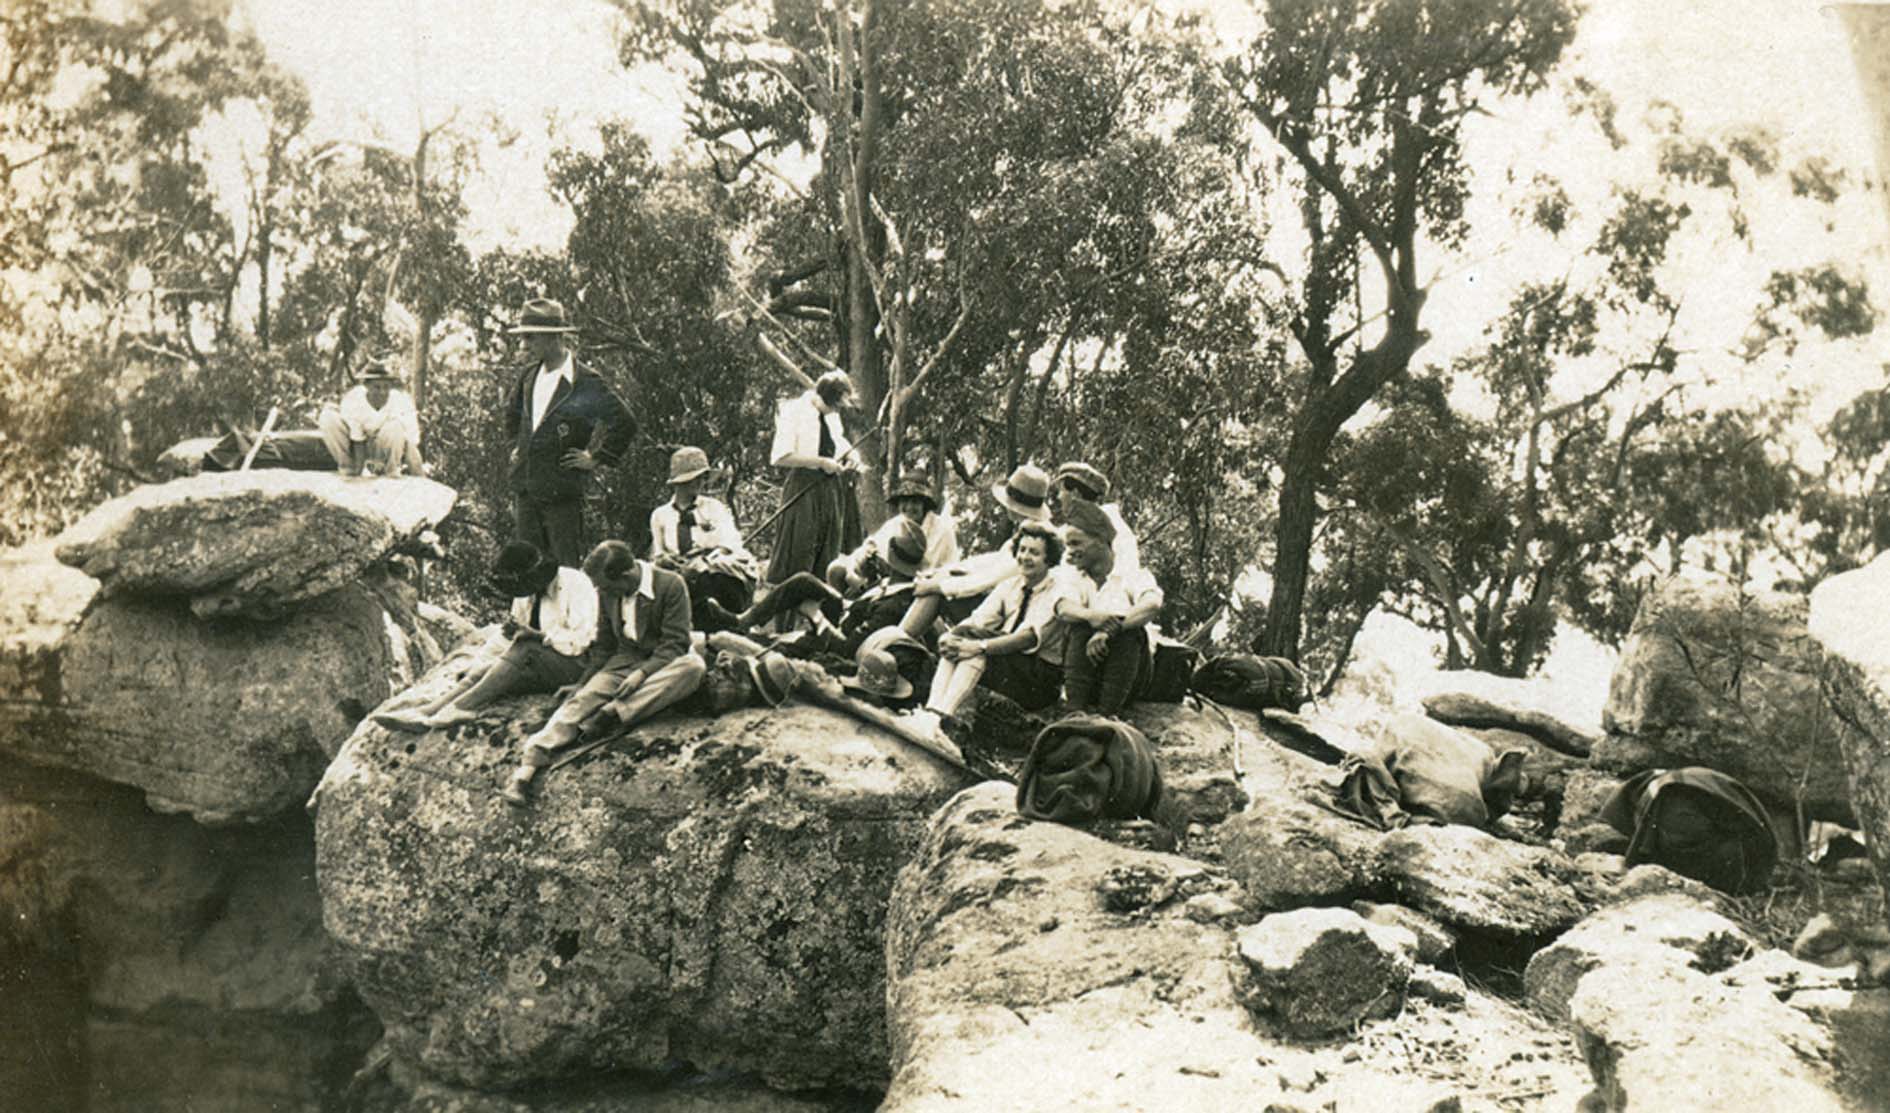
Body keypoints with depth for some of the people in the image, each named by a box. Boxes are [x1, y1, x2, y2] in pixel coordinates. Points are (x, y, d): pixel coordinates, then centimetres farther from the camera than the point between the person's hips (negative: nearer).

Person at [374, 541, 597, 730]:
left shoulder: (575, 584, -11)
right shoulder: (526, 594, 11)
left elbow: (579, 640, -16)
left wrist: (538, 635, -24)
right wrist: (514, 633, -8)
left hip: (574, 664, -7)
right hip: (534, 664, 7)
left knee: (525, 650, -34)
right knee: (478, 674, -15)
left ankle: (461, 707, -37)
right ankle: (426, 713, -33)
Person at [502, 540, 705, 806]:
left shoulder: (671, 585, -14)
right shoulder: (607, 593, 2)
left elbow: (675, 643, -16)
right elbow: (604, 643, 15)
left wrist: (643, 673, -26)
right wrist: (592, 677, 7)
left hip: (662, 664, -3)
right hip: (623, 661, 4)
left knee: (693, 666, -37)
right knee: (584, 698, -22)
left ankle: (612, 714, -41)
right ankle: (531, 762, -36)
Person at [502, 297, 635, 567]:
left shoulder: (585, 381, -12)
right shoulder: (527, 375, 10)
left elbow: (623, 421, -15)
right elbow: (512, 413, 31)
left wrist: (596, 459, -11)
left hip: (562, 492, -7)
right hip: (525, 490, 7)